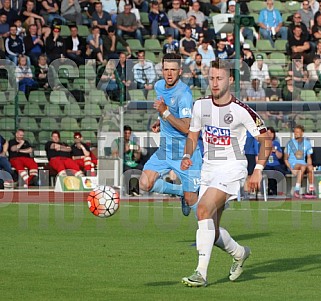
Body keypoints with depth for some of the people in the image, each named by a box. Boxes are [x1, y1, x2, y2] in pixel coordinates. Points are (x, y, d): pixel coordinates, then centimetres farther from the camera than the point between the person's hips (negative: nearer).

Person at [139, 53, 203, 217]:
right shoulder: (159, 86, 5)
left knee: (191, 200, -4)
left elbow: (186, 128, -25)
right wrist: (160, 121, 10)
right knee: (145, 184, -8)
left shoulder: (183, 93, -19)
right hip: (165, 148, 7)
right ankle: (181, 191, 15)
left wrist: (165, 112, -30)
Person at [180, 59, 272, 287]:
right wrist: (188, 156, -2)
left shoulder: (242, 111, -11)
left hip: (232, 168, -6)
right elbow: (193, 135, 17)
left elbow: (266, 139, -1)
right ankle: (240, 253, 38)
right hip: (208, 169, 6)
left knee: (204, 208, -28)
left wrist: (258, 170, -9)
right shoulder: (200, 106, 3)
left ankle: (201, 274, -28)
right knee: (211, 231, 5)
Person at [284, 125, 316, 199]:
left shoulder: (307, 142, 11)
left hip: (303, 164, 3)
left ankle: (311, 190, -32)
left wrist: (309, 166, -9)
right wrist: (291, 170, -13)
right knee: (303, 166, -36)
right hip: (292, 165, -3)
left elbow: (309, 158, 13)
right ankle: (296, 191, -41)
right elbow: (285, 159, 3)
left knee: (310, 167, -32)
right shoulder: (290, 143, 3)